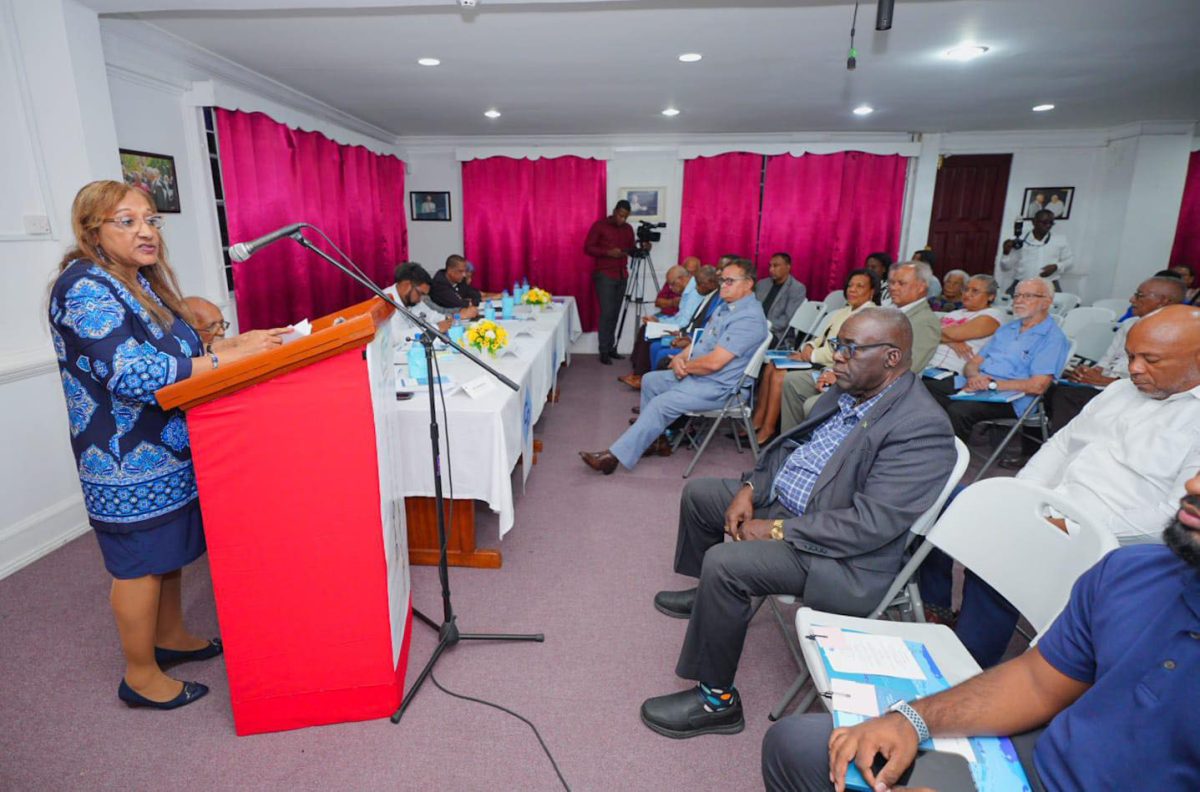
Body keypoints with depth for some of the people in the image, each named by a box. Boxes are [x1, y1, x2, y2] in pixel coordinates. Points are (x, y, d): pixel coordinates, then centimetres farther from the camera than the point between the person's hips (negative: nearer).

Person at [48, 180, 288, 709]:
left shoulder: (141, 281, 9)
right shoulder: (85, 288, -19)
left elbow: (176, 348, 14)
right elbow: (134, 375, -29)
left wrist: (239, 340, -1)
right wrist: (231, 358, -29)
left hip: (167, 450, 9)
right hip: (129, 462, -9)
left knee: (169, 552, 21)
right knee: (140, 565, 5)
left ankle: (171, 637, 40)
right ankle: (141, 677, 23)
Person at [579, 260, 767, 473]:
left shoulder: (748, 317, -22)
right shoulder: (727, 307, 11)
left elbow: (714, 362, -28)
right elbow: (702, 341, 17)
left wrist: (684, 366, -10)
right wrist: (681, 357, -3)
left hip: (717, 387, -11)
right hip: (695, 374, 11)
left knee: (661, 404, -22)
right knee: (649, 380, 14)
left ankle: (615, 455, -16)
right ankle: (652, 437, 20)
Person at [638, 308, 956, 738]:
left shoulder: (923, 427, -23)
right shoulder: (846, 391, 3)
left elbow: (870, 524, -28)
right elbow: (791, 445, 12)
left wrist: (775, 530, -24)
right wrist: (749, 489, -4)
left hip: (845, 560, -9)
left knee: (724, 563, -28)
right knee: (698, 493, 15)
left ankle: (716, 699, -6)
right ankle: (708, 595, 38)